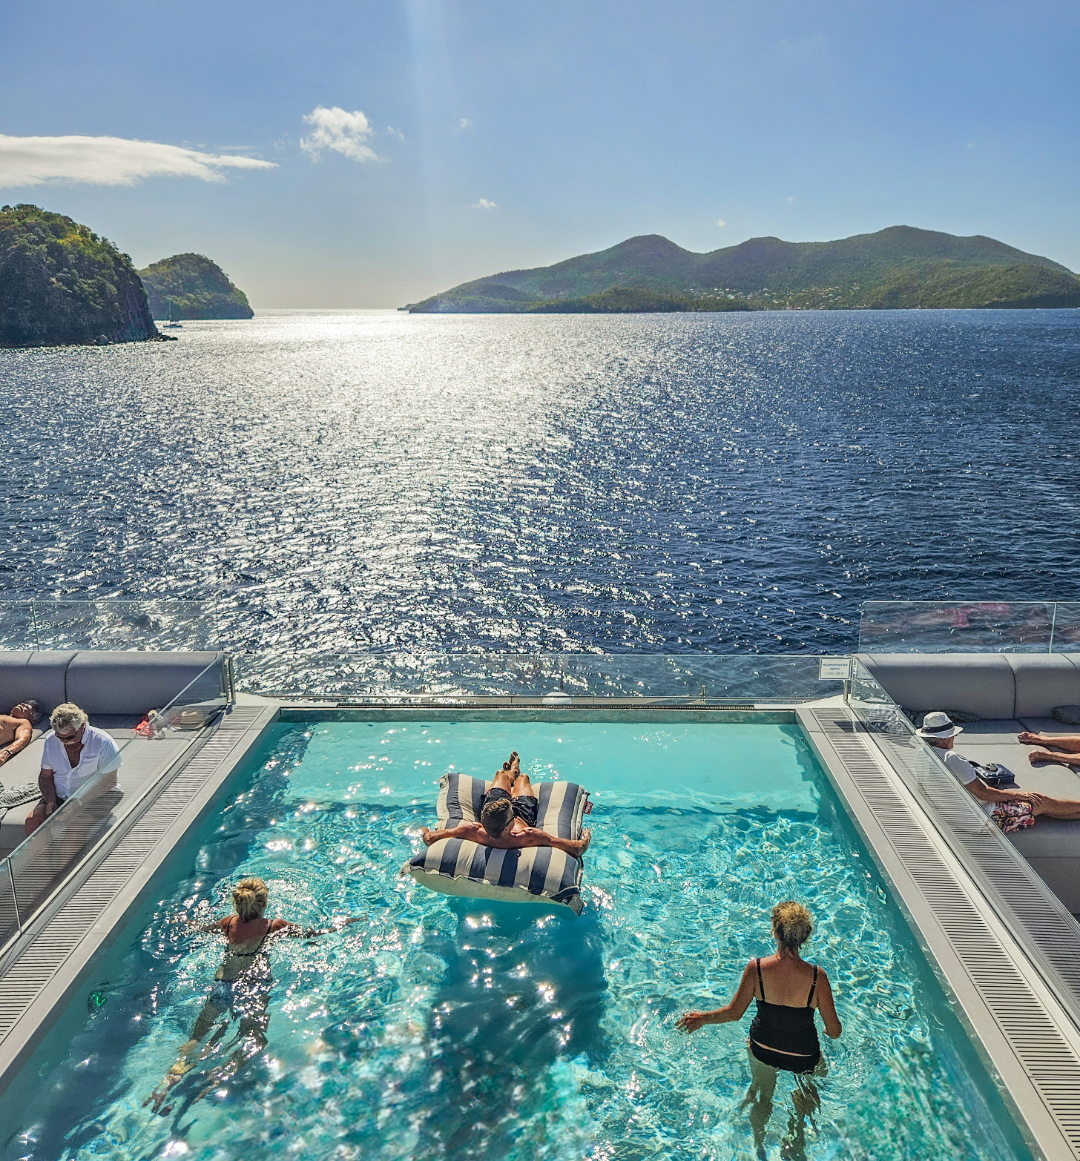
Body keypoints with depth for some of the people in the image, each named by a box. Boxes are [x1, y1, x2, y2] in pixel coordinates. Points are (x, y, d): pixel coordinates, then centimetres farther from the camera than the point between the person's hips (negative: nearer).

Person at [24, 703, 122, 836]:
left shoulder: (102, 742, -14)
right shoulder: (51, 741, 3)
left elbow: (109, 781, -13)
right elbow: (45, 776, 11)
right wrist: (50, 802, -8)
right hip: (59, 797, 5)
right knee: (32, 821, -22)